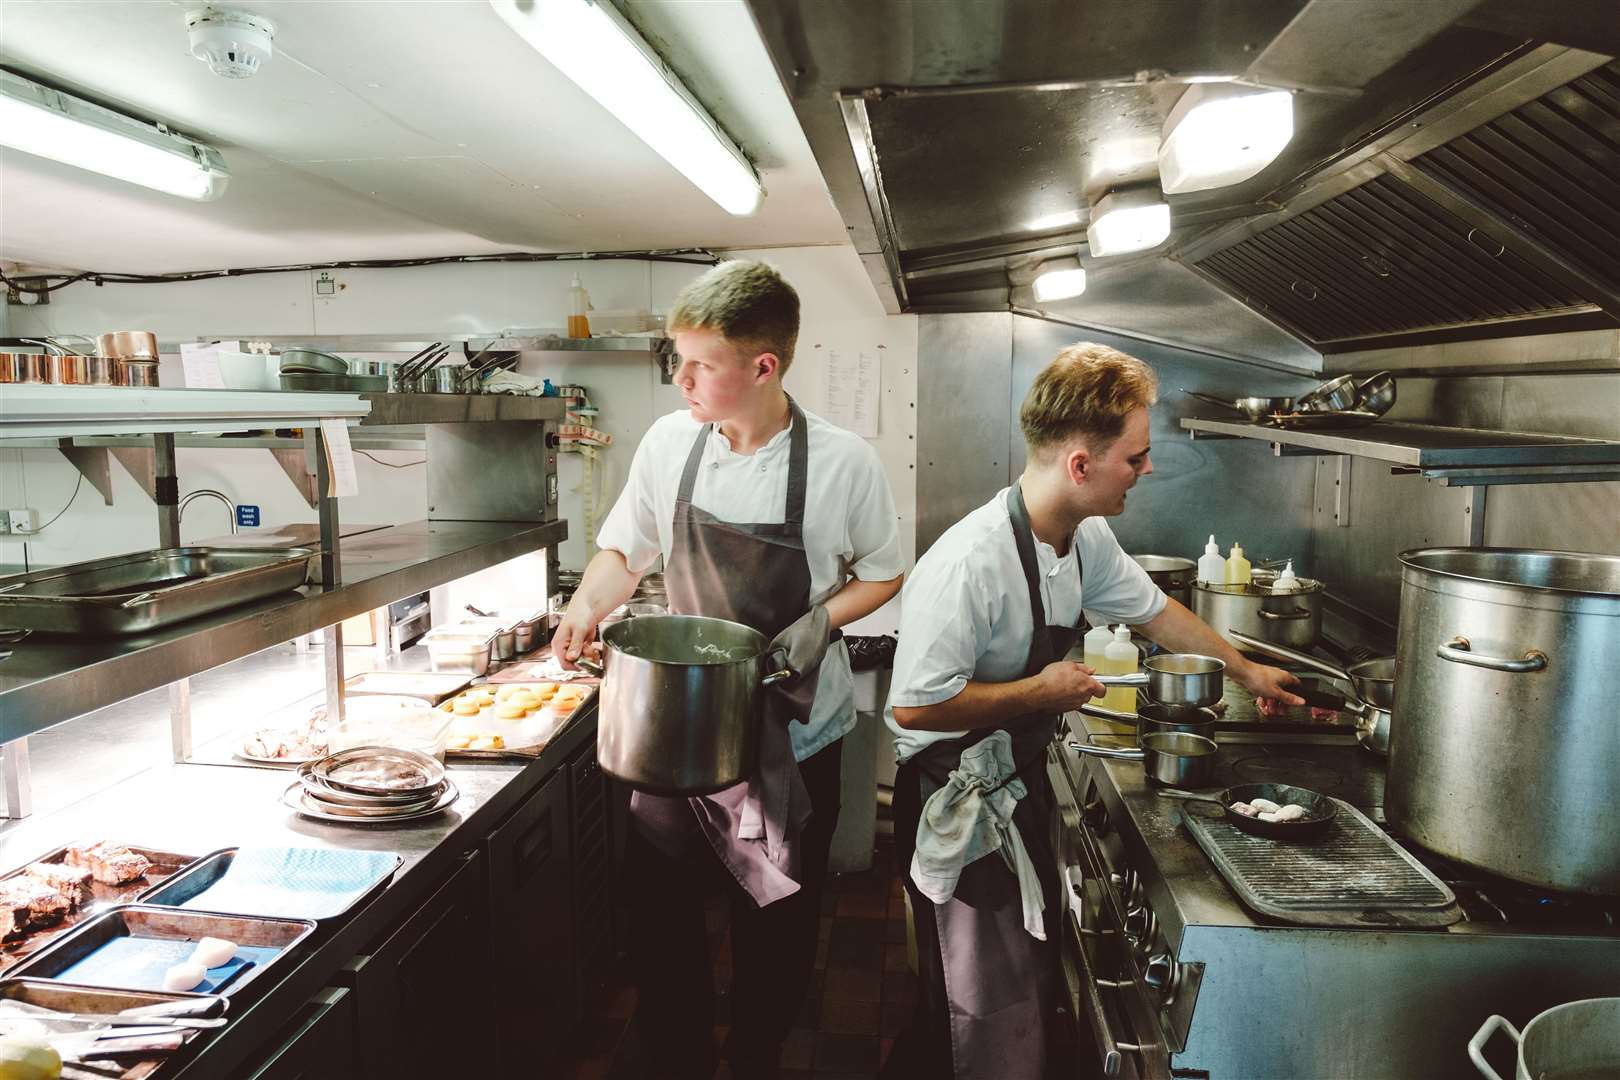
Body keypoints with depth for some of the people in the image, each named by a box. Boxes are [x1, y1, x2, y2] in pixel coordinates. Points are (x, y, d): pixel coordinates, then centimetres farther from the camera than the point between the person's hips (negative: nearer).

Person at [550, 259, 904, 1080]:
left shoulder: (842, 463, -14)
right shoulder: (669, 442, -6)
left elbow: (882, 576, 0)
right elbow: (622, 550, 7)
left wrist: (822, 620, -17)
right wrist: (590, 603, -12)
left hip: (795, 728, -2)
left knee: (776, 922, 15)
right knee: (658, 912, 10)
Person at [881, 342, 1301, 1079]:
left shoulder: (1086, 539, -2)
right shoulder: (970, 562, -31)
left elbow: (1153, 612, 16)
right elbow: (915, 706, -29)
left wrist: (1246, 672, 23)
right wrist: (1041, 691, -22)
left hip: (1019, 795, 9)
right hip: (957, 816, -9)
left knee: (1033, 986, 25)